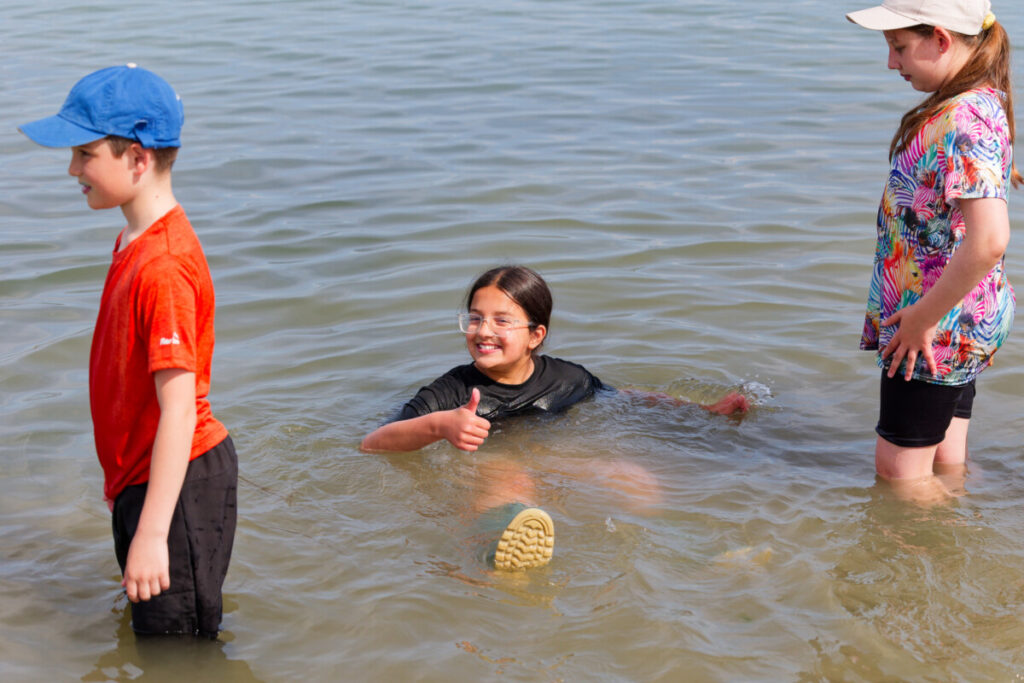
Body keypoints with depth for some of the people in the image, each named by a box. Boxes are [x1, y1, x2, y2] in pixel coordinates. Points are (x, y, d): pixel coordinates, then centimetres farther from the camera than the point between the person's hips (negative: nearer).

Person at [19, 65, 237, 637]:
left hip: (178, 483, -10)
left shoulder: (163, 267, -25)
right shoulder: (134, 243, 7)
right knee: (147, 630, 22)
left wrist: (151, 533, -28)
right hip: (139, 476, 10)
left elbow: (179, 408, -28)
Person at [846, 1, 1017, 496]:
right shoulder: (982, 102, 5)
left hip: (939, 324, -10)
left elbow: (989, 240, -37)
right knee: (946, 464, 20)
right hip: (966, 318, 10)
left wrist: (922, 318, -25)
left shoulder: (965, 120, -27)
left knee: (899, 471, 4)